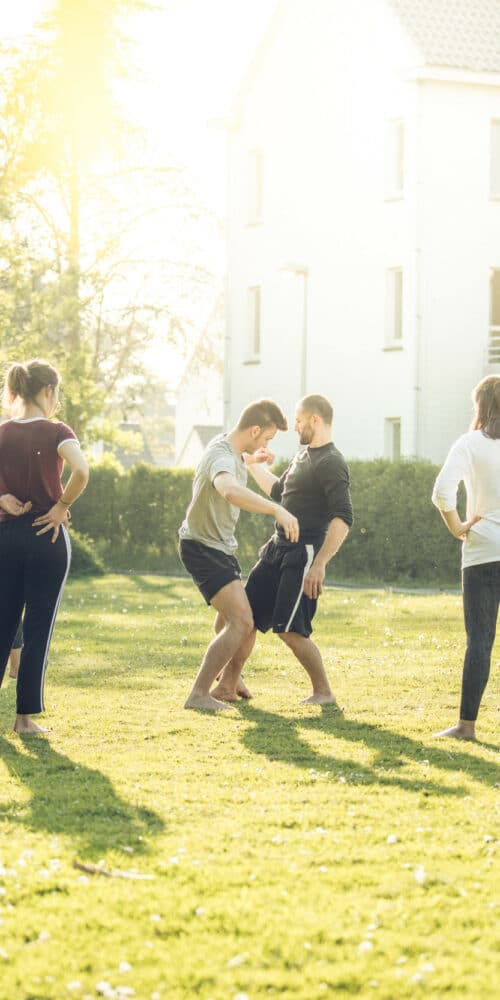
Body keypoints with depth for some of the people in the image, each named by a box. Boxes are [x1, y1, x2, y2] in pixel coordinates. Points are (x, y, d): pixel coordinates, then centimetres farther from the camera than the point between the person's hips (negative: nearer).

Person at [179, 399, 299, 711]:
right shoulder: (222, 457, -30)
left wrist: (250, 460, 37)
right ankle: (199, 695, -22)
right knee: (241, 623, -23)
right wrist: (277, 510, -60)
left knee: (230, 615, 32)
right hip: (202, 547, -11)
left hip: (221, 546, 11)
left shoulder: (230, 447, 2)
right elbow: (230, 490, -56)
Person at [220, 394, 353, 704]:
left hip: (304, 554, -9)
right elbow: (278, 490, 35)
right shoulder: (303, 455, 16)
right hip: (278, 550, 9)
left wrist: (319, 565, -30)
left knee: (290, 629, -12)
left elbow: (343, 520, -24)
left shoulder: (331, 463, -15)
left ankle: (324, 693, 2)